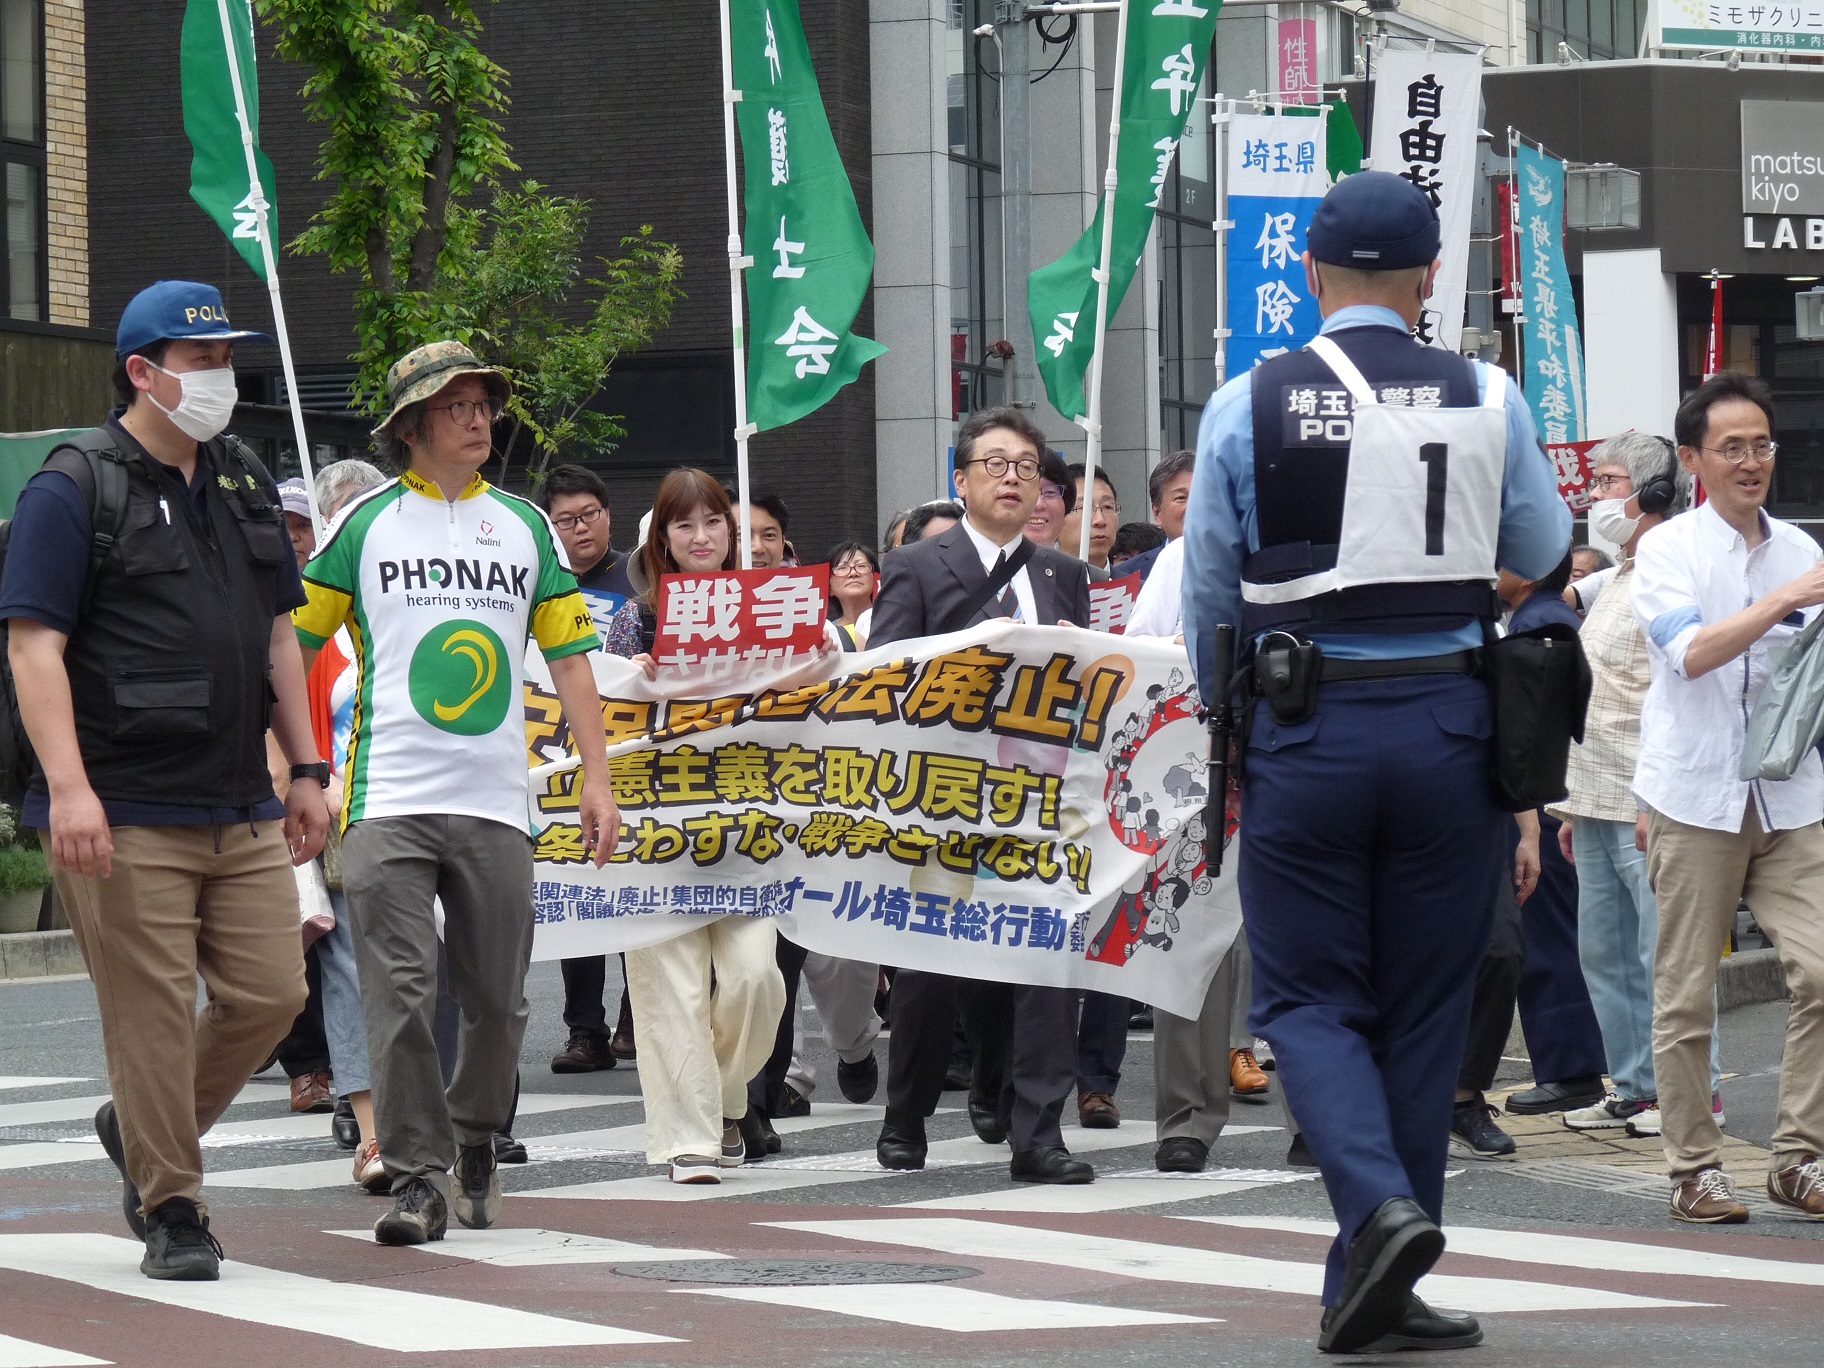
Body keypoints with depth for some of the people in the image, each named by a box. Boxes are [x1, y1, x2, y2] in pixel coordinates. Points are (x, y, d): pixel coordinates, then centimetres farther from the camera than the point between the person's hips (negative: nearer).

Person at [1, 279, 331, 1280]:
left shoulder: (245, 483, 17)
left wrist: (307, 771, 17)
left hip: (242, 810, 7)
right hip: (126, 815, -7)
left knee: (270, 992, 4)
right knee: (151, 1011, -5)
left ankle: (141, 1130, 26)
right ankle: (172, 1208, 7)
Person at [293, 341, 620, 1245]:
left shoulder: (527, 526, 12)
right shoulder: (367, 523, 3)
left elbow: (569, 658, 13)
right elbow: (292, 646, 4)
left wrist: (596, 780, 5)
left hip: (496, 805, 3)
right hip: (388, 802, -3)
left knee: (498, 1002, 7)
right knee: (401, 994, -10)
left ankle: (475, 1144, 30)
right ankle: (417, 1175, -5)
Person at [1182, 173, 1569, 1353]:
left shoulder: (1249, 407, -4)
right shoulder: (1489, 401, -1)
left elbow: (1208, 594, 5)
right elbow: (1541, 556, 15)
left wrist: (1222, 715, 21)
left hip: (1308, 732, -1)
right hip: (1447, 725, 1)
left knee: (1310, 998, 8)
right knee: (1424, 1009, 9)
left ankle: (1381, 1206, -17)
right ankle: (1375, 1294, 11)